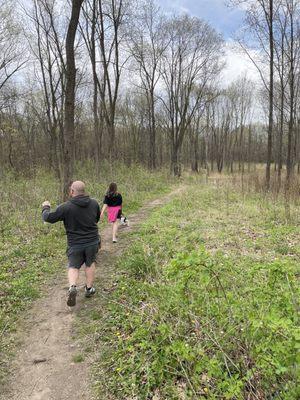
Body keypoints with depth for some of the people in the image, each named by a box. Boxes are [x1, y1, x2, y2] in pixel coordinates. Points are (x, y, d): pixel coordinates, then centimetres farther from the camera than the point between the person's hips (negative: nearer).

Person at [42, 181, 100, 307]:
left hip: (75, 244, -2)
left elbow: (49, 218, -5)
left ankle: (72, 287, -7)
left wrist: (46, 207, 14)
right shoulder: (94, 203, -6)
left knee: (73, 267, 15)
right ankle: (89, 288, 28)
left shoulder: (65, 207, -17)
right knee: (90, 264, 21)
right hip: (92, 241, 3)